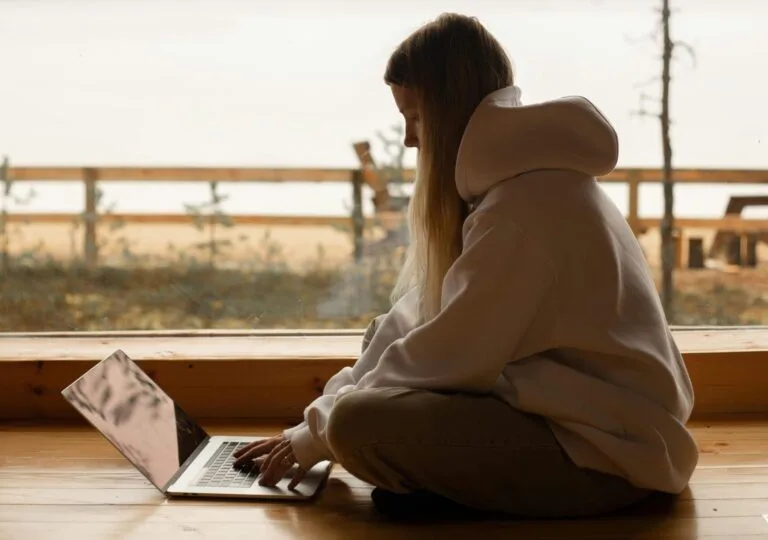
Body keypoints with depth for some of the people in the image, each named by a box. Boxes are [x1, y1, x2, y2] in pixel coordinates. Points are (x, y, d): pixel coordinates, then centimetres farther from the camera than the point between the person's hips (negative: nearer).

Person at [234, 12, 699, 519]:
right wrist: (325, 412, 5)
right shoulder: (513, 180, 11)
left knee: (359, 423, -24)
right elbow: (416, 319, 10)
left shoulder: (525, 203, -21)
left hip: (605, 454, -10)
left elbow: (452, 353, -19)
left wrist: (318, 432, -7)